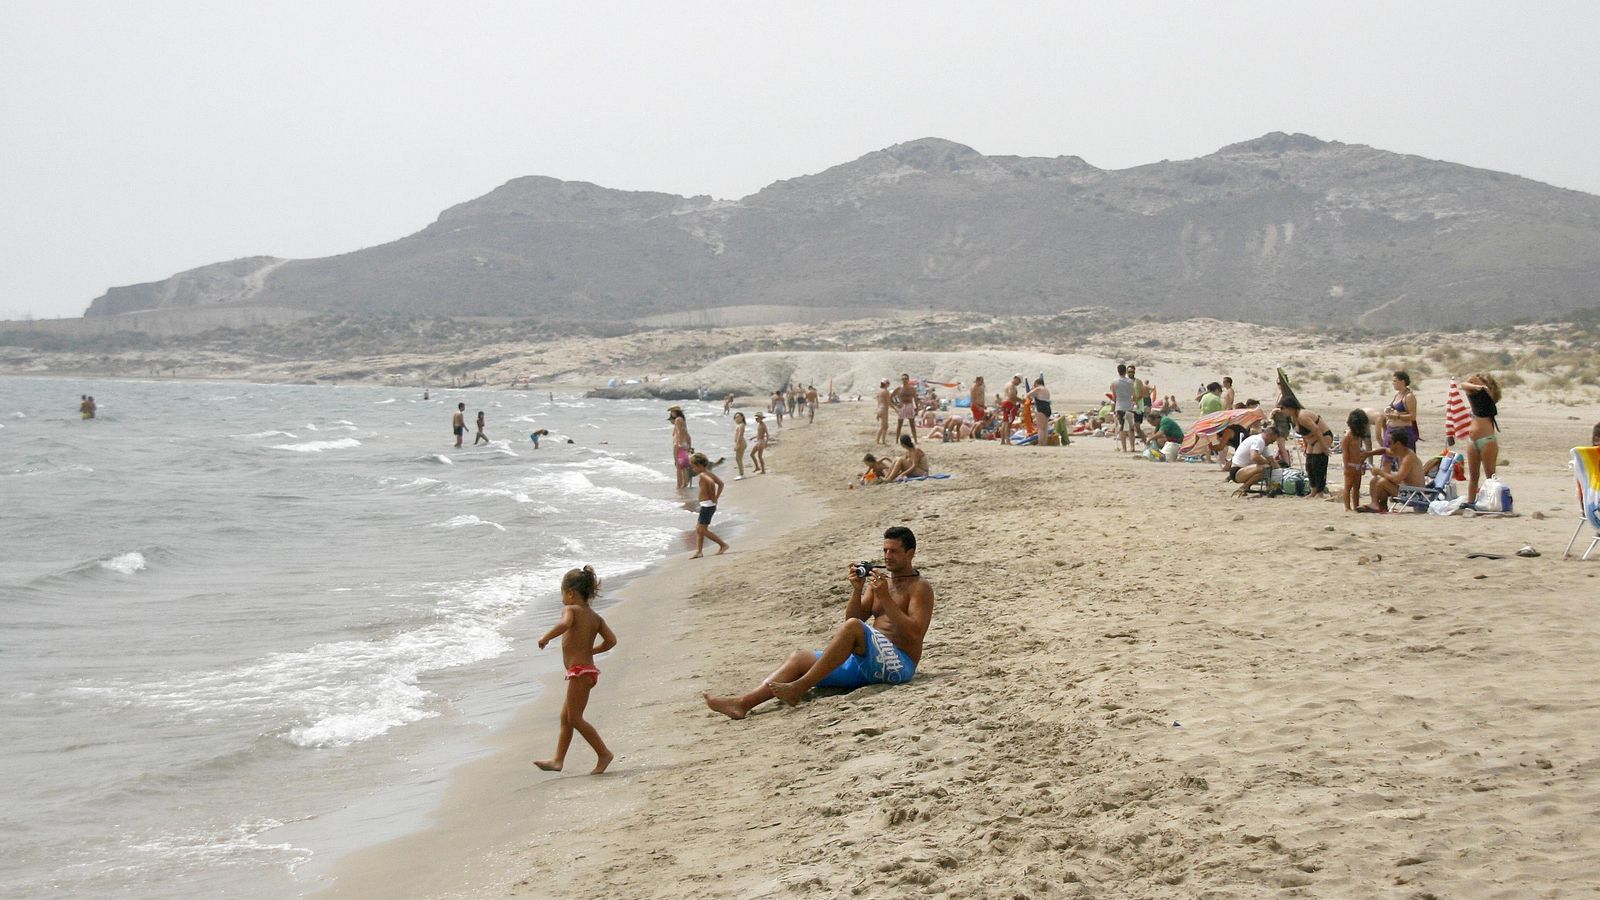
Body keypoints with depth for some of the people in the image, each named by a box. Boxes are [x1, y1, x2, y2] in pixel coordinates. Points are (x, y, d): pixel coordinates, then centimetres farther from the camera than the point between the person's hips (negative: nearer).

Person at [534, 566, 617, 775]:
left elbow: (564, 624, -32)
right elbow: (611, 640, 5)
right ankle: (558, 759, 21)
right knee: (566, 716, 16)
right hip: (588, 669, 9)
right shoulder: (595, 617, 13)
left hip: (579, 670, -9)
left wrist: (545, 637, -19)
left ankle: (603, 753, -3)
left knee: (575, 718, -4)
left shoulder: (570, 609, -9)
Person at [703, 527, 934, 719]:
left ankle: (799, 688, -33)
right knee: (800, 657, -6)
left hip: (898, 663, -8)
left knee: (852, 628, -33)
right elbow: (853, 617, 16)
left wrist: (885, 598, -19)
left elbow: (915, 633, -15)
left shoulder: (920, 588, 0)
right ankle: (743, 703, -23)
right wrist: (857, 591, -1)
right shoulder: (879, 580, 22)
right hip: (867, 661, 8)